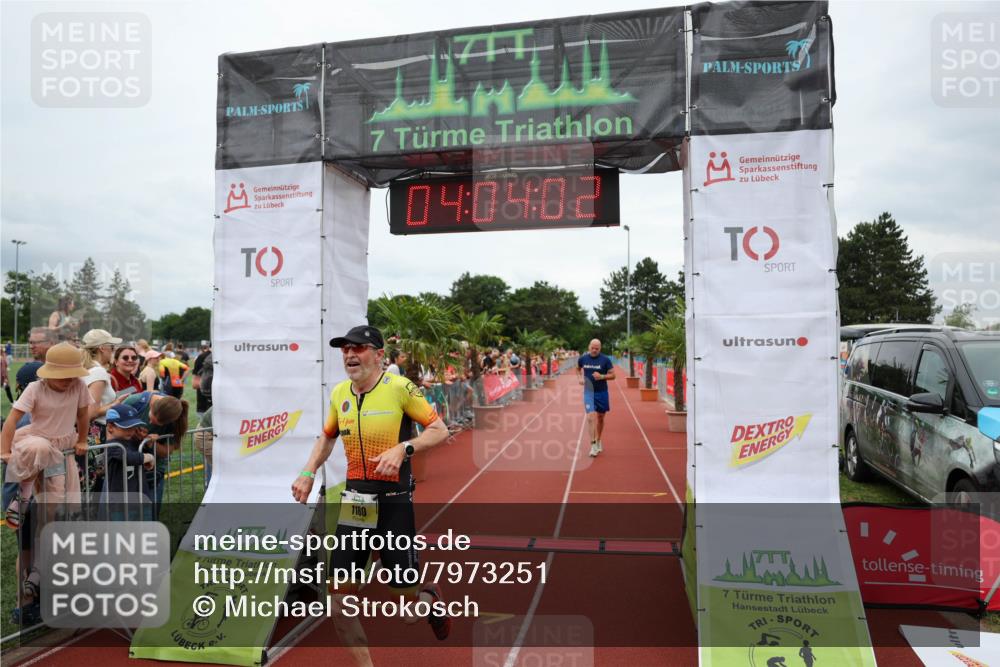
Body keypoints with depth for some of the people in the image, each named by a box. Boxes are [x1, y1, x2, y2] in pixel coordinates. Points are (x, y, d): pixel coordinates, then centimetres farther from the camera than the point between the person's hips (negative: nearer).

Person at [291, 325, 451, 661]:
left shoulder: (400, 388, -12)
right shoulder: (339, 393, 5)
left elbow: (440, 430, -9)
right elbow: (327, 437, 21)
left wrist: (402, 449, -23)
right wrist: (308, 472, 8)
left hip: (394, 500, -5)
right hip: (354, 501, 5)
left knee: (403, 589, 4)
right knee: (340, 600, 3)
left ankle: (430, 596, 42)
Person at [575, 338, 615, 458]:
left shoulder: (605, 359, -6)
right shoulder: (582, 358, 0)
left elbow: (612, 375, -3)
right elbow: (578, 369, 21)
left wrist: (602, 376, -21)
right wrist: (580, 378, 2)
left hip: (602, 392, 0)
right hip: (588, 392, 0)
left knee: (600, 418, 13)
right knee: (591, 417, -15)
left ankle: (598, 441, 34)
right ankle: (593, 446, -15)